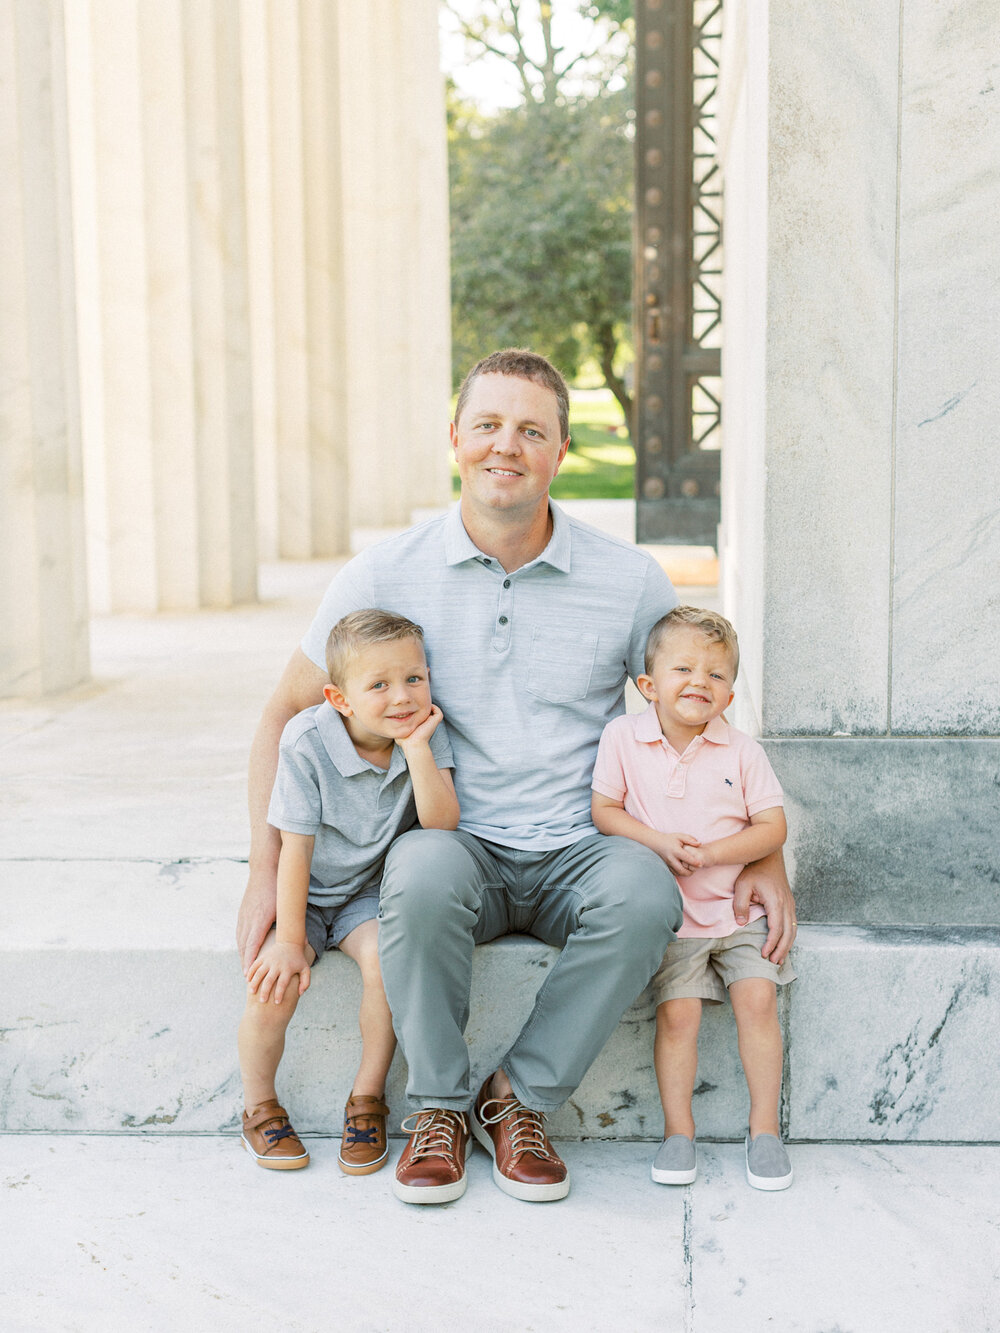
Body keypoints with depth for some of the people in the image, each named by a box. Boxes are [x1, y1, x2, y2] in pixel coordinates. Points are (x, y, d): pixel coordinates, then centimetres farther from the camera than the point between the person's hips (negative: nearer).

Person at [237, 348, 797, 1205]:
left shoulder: (630, 582, 0)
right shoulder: (386, 576, 0)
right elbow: (287, 715, 5)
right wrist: (267, 869, -5)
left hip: (576, 852, 1)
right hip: (456, 843, 0)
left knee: (646, 892, -32)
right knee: (424, 872, -35)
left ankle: (519, 1096, -9)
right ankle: (440, 1107, -9)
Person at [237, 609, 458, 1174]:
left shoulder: (427, 732, -12)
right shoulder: (308, 741, -21)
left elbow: (442, 825, -22)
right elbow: (296, 847, -18)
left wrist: (417, 748, -30)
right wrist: (289, 940, -17)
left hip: (369, 892, 2)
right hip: (302, 893, -2)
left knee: (387, 957, -27)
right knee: (274, 983, -24)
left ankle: (368, 1100, -6)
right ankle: (260, 1109, 4)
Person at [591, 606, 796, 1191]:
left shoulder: (742, 751, -3)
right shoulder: (624, 737, -3)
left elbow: (773, 828, -4)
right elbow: (604, 810, -1)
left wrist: (708, 853, -17)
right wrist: (659, 842, -16)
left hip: (736, 907, 1)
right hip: (668, 913, -1)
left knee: (757, 997, -13)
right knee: (678, 1011, -13)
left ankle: (765, 1127, 2)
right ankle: (678, 1130, 3)